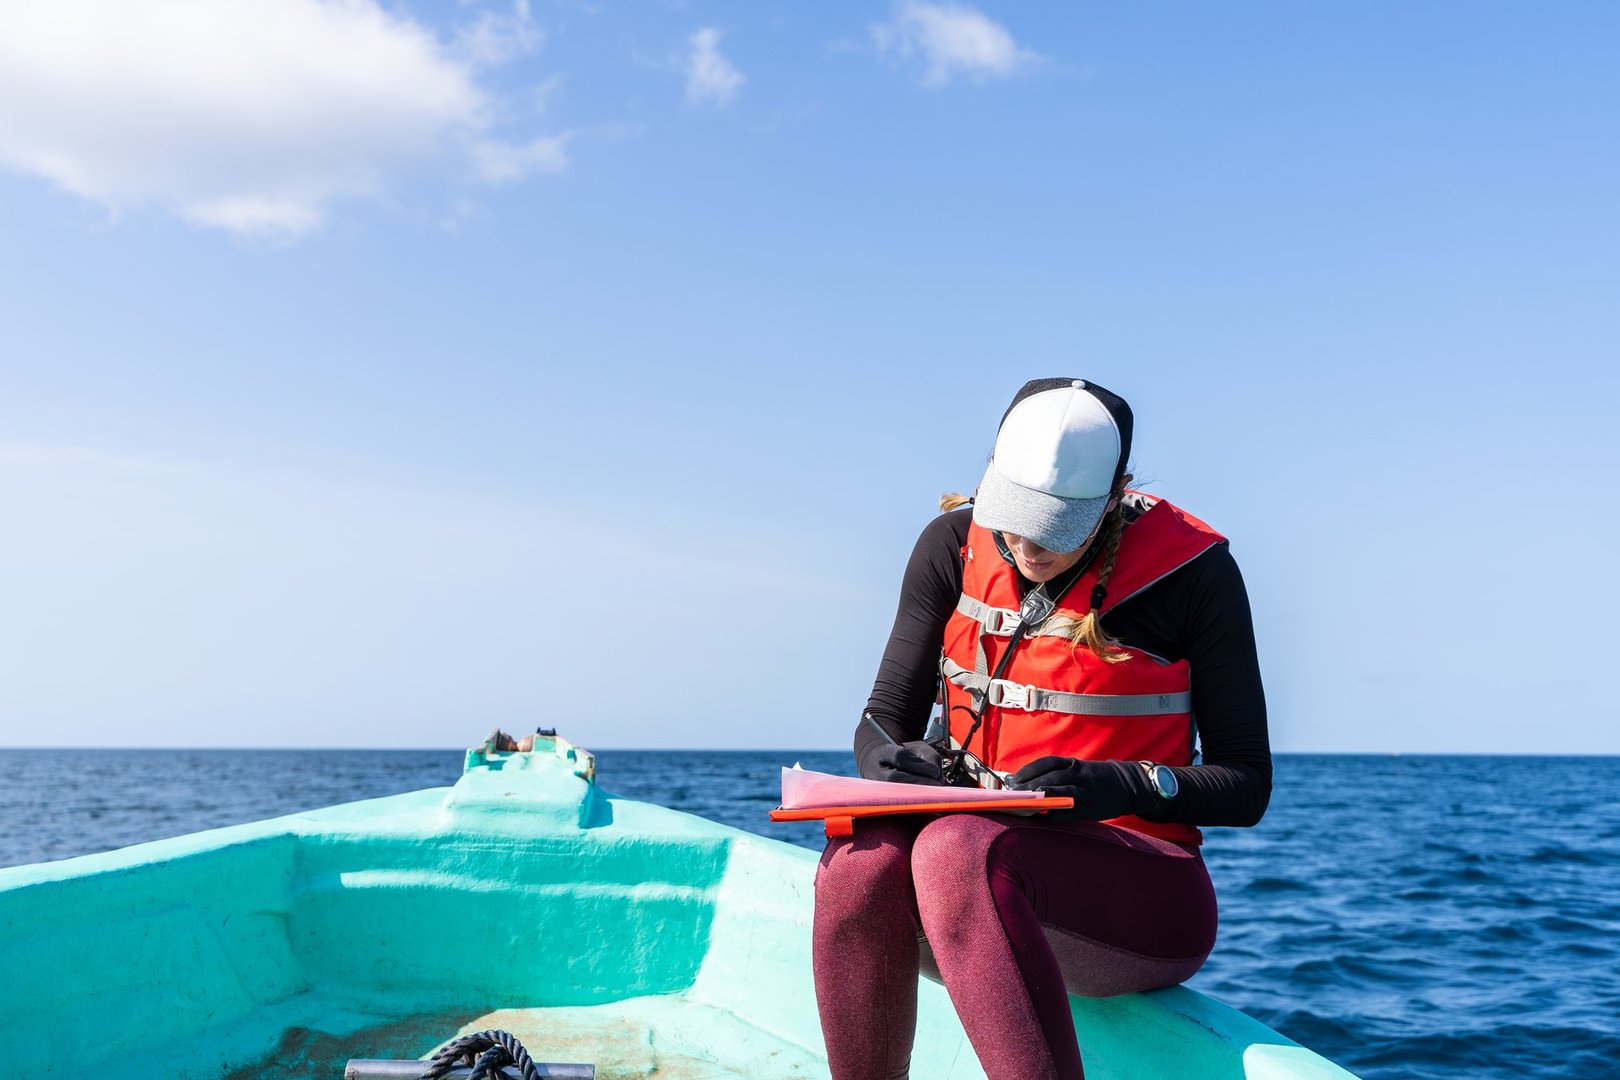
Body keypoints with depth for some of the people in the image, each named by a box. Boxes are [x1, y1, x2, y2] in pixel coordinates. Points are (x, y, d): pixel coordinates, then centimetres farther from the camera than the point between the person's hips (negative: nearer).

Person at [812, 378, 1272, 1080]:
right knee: (861, 858, -32)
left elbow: (1247, 785, -3)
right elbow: (883, 721, 8)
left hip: (1137, 894, -3)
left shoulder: (1188, 568, -6)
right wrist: (890, 762, -16)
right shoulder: (954, 546, 4)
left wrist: (1123, 786, -23)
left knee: (957, 849, -36)